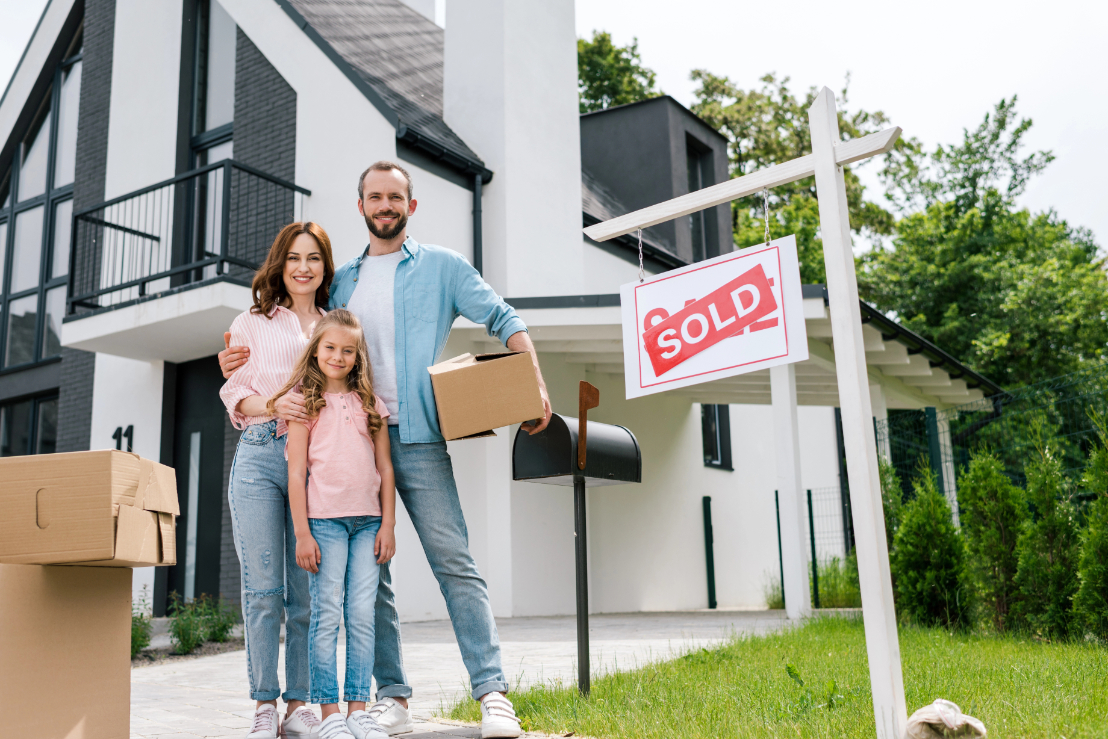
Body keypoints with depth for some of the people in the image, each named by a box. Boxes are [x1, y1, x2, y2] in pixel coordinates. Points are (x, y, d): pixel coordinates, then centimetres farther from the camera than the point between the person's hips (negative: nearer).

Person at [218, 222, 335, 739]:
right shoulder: (251, 324, 16)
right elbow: (233, 392, 8)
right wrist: (271, 405, -12)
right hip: (260, 457, -1)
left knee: (308, 590, 0)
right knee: (263, 587, -5)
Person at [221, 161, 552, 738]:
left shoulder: (442, 266, 9)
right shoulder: (343, 279, 19)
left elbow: (502, 319, 7)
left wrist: (536, 383, -7)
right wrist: (247, 362, 9)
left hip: (417, 437, -4)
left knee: (454, 564, -9)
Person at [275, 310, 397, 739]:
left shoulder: (370, 403, 13)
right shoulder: (305, 402, 3)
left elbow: (385, 467, 12)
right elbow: (296, 472, -1)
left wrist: (388, 524, 5)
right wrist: (302, 532, -7)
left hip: (367, 521, 3)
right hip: (324, 519, -3)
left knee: (362, 615, 2)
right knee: (326, 615, -2)